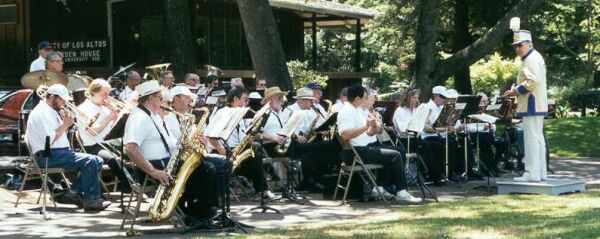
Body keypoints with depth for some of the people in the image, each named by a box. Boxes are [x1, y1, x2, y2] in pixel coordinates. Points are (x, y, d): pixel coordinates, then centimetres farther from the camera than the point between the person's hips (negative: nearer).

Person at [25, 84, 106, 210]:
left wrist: (65, 123, 3)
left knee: (98, 161, 2)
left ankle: (75, 192, 0)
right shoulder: (41, 112, -12)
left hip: (62, 151, 10)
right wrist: (65, 125, -14)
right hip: (49, 156, -10)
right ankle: (91, 199, -18)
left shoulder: (52, 111, 20)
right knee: (90, 161, -24)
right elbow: (49, 140, -22)